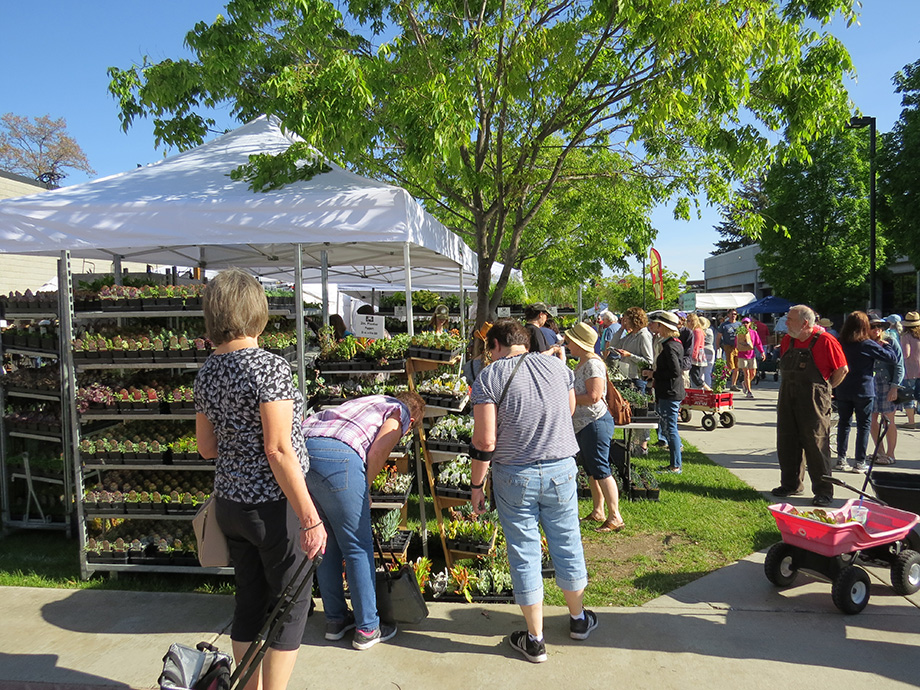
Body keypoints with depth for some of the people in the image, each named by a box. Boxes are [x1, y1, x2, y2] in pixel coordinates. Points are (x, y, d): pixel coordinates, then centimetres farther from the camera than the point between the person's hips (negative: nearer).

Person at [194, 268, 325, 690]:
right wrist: (310, 518, -18)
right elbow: (278, 450, -22)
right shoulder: (269, 367, -19)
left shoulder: (207, 372, 3)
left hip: (229, 502, 7)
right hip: (273, 505, -7)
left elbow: (206, 448, 10)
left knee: (249, 603, 19)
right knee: (290, 605, 9)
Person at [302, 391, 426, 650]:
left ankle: (335, 620, 31)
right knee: (358, 547, 6)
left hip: (300, 447, 8)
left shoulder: (370, 402, 35)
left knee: (326, 542, 20)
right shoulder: (400, 411, 15)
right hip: (336, 457, -8)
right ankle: (367, 628, 17)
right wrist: (364, 491, 12)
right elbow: (376, 453, -2)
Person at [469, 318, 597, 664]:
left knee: (525, 554, 9)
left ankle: (535, 640, 22)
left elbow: (484, 442, -14)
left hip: (515, 477, -3)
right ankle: (578, 619, 39)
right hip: (561, 470, 3)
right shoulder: (557, 365, 2)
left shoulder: (489, 377, -10)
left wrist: (477, 485, -3)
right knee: (567, 544, 18)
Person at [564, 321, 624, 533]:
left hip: (595, 423, -11)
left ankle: (615, 517, -1)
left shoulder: (593, 364, -18)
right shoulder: (582, 363, 13)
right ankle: (597, 512, 26)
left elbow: (593, 397, -25)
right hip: (582, 425, 11)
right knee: (592, 471, 16)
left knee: (600, 471, -7)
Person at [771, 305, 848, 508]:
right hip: (787, 400, 7)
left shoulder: (825, 341, -12)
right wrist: (790, 387, 14)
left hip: (814, 402, -7)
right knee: (787, 443, 11)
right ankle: (791, 484, 25)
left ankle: (823, 491, 7)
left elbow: (842, 369, -6)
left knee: (816, 445, -3)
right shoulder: (787, 340, 8)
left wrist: (825, 389, -1)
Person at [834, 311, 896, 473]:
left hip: (843, 392, 3)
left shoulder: (840, 343, 0)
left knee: (843, 423, 10)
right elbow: (892, 358, -5)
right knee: (863, 425, 5)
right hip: (863, 391, -3)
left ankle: (841, 459, 12)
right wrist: (885, 344, 11)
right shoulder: (868, 344, -11)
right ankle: (860, 462, 6)